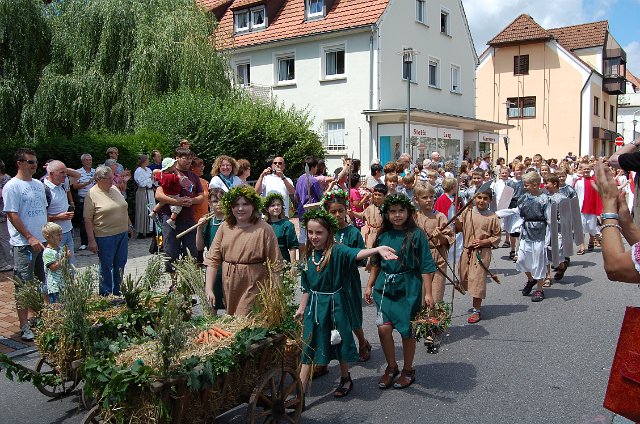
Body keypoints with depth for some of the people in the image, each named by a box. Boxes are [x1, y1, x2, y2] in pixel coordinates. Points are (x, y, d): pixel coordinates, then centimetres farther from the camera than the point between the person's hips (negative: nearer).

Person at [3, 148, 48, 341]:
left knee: (44, 283, 15)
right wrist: (30, 238, -19)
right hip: (24, 244, -7)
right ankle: (24, 327, 4)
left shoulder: (39, 184, 12)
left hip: (43, 241, 7)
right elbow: (12, 215, -14)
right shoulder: (12, 186, -10)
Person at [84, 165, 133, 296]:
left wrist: (129, 224, 20)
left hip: (122, 233, 6)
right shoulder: (92, 194, -12)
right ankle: (105, 294, 18)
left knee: (120, 265, 14)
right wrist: (91, 240, -16)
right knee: (106, 267, 5)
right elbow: (88, 220, -13)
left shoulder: (115, 189, 8)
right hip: (105, 237, -6)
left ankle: (118, 292, 27)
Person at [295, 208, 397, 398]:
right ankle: (301, 391, 12)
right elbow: (306, 287, 11)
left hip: (335, 303, -4)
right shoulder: (307, 256, 1)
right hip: (314, 304, 4)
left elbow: (356, 254, -36)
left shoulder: (336, 250, -15)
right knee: (308, 346, 6)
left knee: (340, 342, 11)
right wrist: (301, 308, 15)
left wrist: (378, 249, -53)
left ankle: (345, 379, 35)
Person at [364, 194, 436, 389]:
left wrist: (428, 293, -11)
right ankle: (391, 367, 19)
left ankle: (408, 370, 28)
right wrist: (370, 286, 14)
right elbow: (376, 264, 15)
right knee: (383, 328, -4)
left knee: (407, 330, 7)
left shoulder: (416, 235, -8)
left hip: (409, 288, -3)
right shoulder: (383, 235, 5)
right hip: (385, 286, 3)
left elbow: (426, 267, -8)